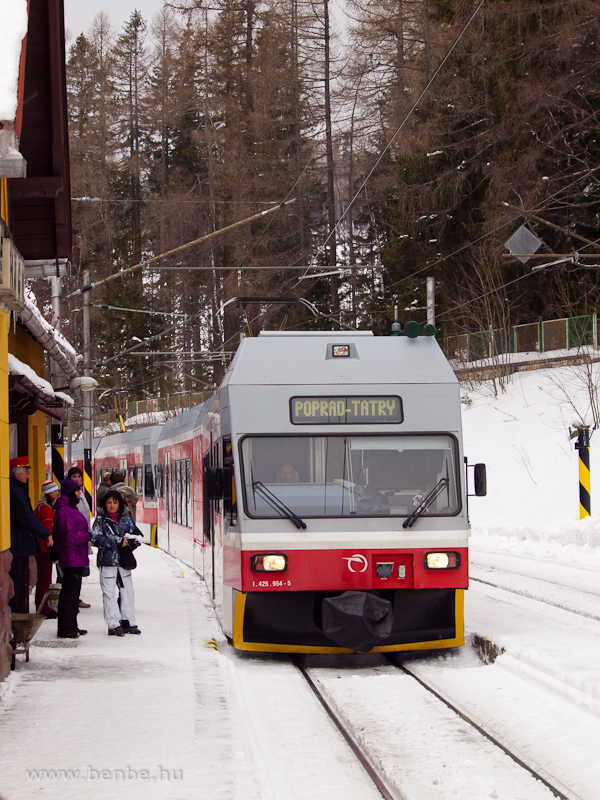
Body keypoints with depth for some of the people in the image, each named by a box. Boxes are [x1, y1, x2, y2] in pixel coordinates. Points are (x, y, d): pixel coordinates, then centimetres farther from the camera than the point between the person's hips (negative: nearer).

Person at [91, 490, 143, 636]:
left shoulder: (125, 520, 11)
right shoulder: (100, 520, 1)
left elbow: (135, 537, 13)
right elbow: (96, 539, -11)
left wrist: (130, 542, -12)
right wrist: (118, 542, -14)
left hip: (124, 560, 4)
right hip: (107, 560, -4)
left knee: (127, 591, 6)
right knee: (109, 593, -4)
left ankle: (128, 622, 15)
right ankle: (113, 624, 0)